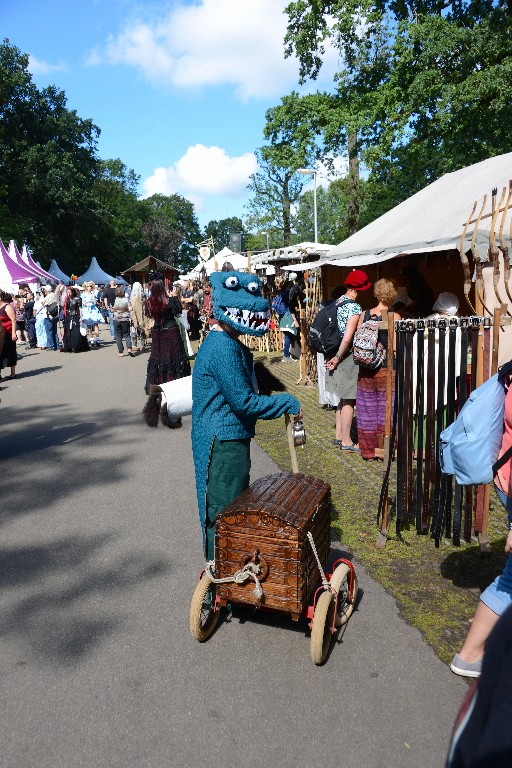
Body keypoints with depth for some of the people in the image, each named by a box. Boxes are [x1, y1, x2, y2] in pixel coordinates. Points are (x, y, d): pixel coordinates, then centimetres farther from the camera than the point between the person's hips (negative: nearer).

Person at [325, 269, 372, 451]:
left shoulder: (338, 302, 7)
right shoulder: (355, 308, -18)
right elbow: (347, 338, -24)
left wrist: (334, 357, 12)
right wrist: (337, 358, -13)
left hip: (339, 354, 8)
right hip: (349, 358, -8)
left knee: (343, 398, 18)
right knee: (349, 400, 2)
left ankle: (339, 436, 27)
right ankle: (346, 441, 11)